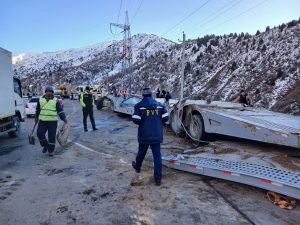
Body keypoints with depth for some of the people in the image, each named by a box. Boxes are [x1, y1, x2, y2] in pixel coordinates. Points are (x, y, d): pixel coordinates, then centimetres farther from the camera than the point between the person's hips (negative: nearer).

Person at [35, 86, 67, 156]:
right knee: (40, 133, -4)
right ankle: (45, 145, 22)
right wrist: (36, 118, 23)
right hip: (42, 121, 3)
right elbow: (37, 109, 21)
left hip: (52, 121, -2)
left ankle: (51, 151, 13)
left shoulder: (56, 100, 1)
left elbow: (60, 110, 1)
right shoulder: (41, 99, 9)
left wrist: (64, 118, -8)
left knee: (52, 136, -1)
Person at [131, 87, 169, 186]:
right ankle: (158, 178, 3)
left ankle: (137, 167, 46)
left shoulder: (139, 105, -6)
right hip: (157, 135, 2)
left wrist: (142, 123, 8)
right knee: (157, 155, 3)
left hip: (144, 135, -1)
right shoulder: (159, 105, 4)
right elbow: (165, 118, 0)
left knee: (141, 152, 21)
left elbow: (136, 120, -14)